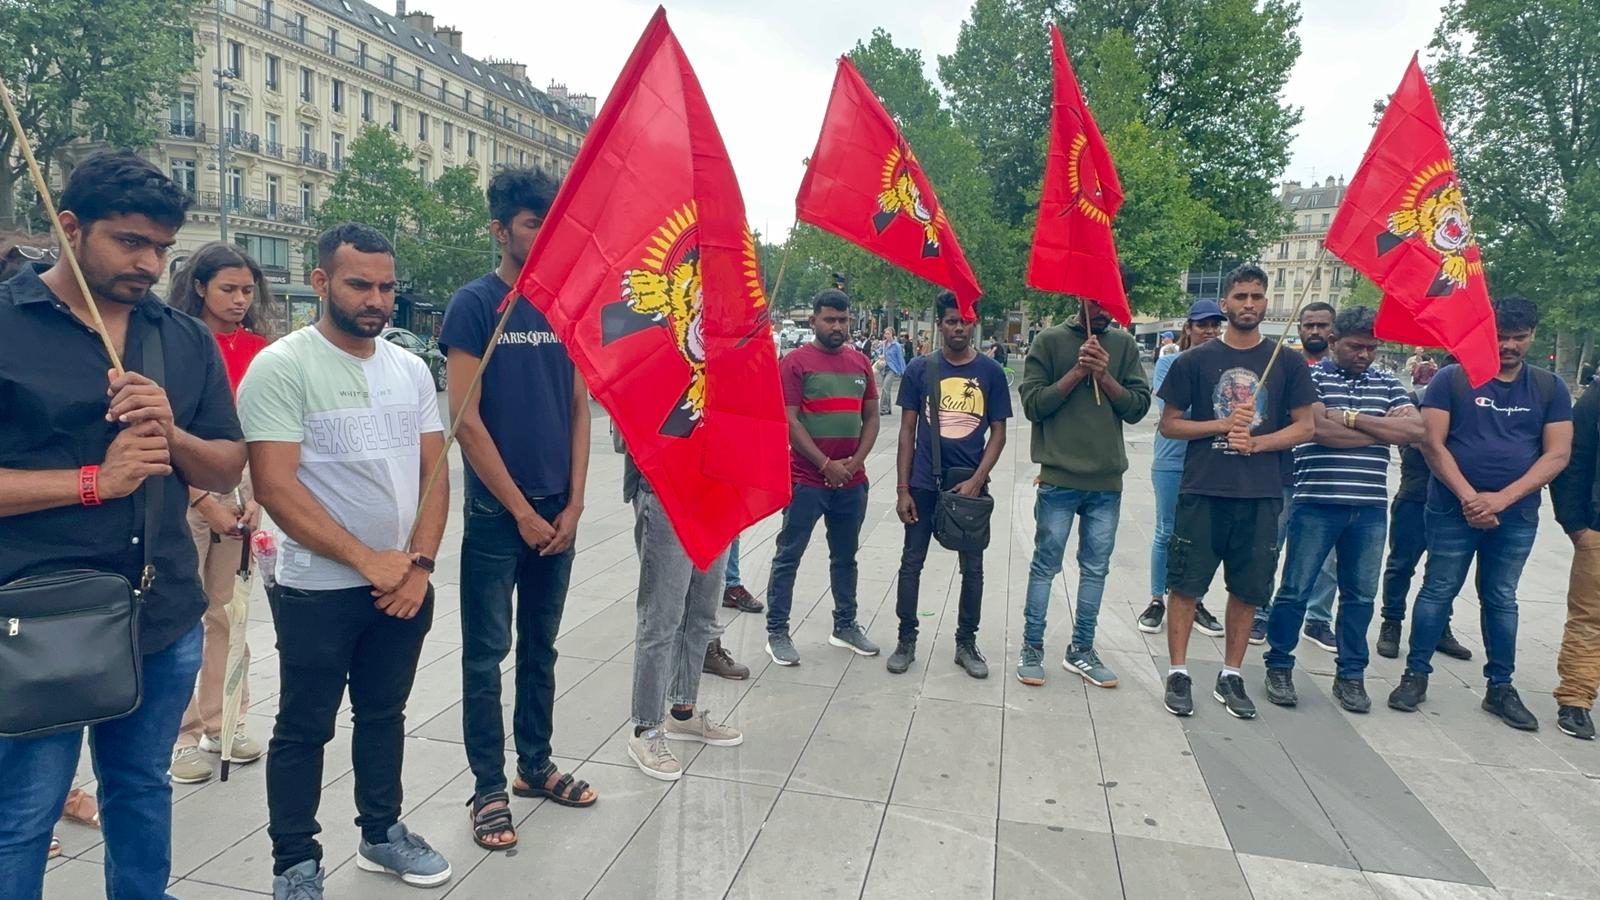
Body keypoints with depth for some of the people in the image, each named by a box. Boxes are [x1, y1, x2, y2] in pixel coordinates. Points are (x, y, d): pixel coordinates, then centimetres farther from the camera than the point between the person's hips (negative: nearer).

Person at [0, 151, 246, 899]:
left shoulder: (187, 341, 6)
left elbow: (229, 469, 7)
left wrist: (170, 434, -12)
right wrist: (96, 480, -18)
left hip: (165, 618, 4)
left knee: (142, 789, 19)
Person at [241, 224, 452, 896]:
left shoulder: (411, 369, 5)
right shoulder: (281, 366, -11)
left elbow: (433, 471, 6)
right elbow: (274, 486, -17)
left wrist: (419, 564, -7)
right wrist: (367, 560, -17)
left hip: (404, 583, 5)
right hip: (318, 590, -5)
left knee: (384, 714, 19)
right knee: (304, 731, 9)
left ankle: (381, 833, 36)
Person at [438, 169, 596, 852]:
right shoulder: (475, 304, -8)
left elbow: (579, 408, 8)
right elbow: (465, 418, -12)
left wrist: (572, 505, 0)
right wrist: (521, 511, -12)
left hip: (557, 513, 5)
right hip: (495, 513, -5)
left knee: (540, 648, 16)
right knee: (487, 655, 5)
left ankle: (535, 765, 31)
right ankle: (488, 789, 17)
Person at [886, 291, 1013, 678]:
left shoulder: (991, 372, -1)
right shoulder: (920, 369, -1)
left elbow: (998, 432, 2)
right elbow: (907, 430, 1)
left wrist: (976, 480, -11)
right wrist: (902, 488, -4)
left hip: (970, 484, 0)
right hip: (924, 484, 0)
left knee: (972, 567, 10)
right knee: (912, 562, 6)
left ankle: (967, 643, 25)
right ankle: (906, 640, 21)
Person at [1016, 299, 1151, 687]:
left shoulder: (1125, 345, 7)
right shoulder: (1050, 341, -1)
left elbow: (1138, 407, 2)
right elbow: (1032, 404, -6)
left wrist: (1104, 376, -12)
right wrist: (1078, 371, -13)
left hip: (1107, 480, 3)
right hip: (1059, 477, -3)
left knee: (1096, 568, 10)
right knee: (1045, 565, 3)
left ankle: (1081, 650, 22)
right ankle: (1031, 648, 15)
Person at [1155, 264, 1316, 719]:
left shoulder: (1287, 363, 6)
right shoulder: (1195, 361, 2)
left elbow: (1304, 427, 6)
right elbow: (1169, 424, 3)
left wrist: (1256, 442, -11)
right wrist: (1223, 426, -11)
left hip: (1261, 494, 2)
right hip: (1202, 492, -1)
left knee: (1248, 589, 8)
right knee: (1185, 583, 1)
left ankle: (1231, 676, 22)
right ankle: (1178, 673, 13)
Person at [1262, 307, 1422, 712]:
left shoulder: (1388, 384, 13)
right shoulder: (1311, 377, -1)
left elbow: (1416, 429, -2)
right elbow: (1321, 430, -16)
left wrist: (1351, 418, -10)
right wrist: (1385, 428, -5)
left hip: (1370, 508, 4)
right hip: (1317, 502, -4)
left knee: (1360, 595, 11)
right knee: (1296, 588, 2)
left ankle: (1351, 675, 24)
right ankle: (1279, 666, 15)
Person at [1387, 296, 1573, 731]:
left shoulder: (1550, 388, 6)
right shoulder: (1453, 379, -2)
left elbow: (1557, 454, -1)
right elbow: (1432, 444, -8)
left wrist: (1501, 499, -13)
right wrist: (1469, 497, -17)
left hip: (1517, 516, 3)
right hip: (1453, 510, -2)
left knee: (1501, 599, 12)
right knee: (1437, 591, 3)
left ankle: (1500, 687, 22)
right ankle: (1416, 674, 12)